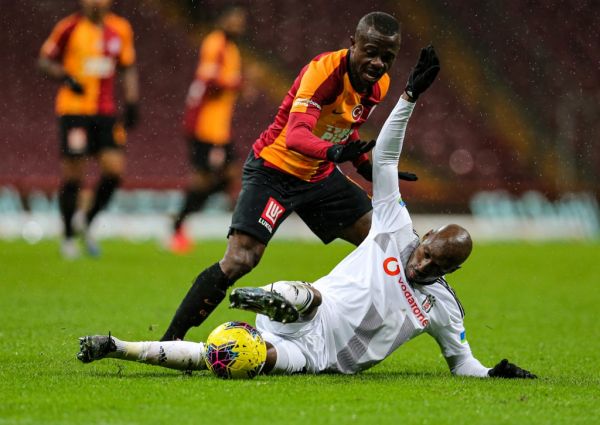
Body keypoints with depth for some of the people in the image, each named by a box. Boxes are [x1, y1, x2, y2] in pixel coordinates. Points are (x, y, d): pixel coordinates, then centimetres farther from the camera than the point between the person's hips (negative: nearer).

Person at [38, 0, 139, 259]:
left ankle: (86, 221, 14)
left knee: (115, 168, -8)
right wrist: (66, 77, -16)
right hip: (73, 109, -4)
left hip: (105, 112, 4)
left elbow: (129, 69, 16)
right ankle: (68, 237, 13)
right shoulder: (69, 28, -6)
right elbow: (45, 60, 2)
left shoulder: (121, 29, 7)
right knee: (72, 172, -2)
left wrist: (131, 105, 8)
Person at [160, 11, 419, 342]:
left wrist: (366, 167, 9)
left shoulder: (379, 85, -3)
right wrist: (334, 151, -59)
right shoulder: (324, 71, -27)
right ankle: (169, 343, -13)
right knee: (239, 260, -21)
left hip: (319, 174, 8)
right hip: (274, 169, -8)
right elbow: (296, 135, -41)